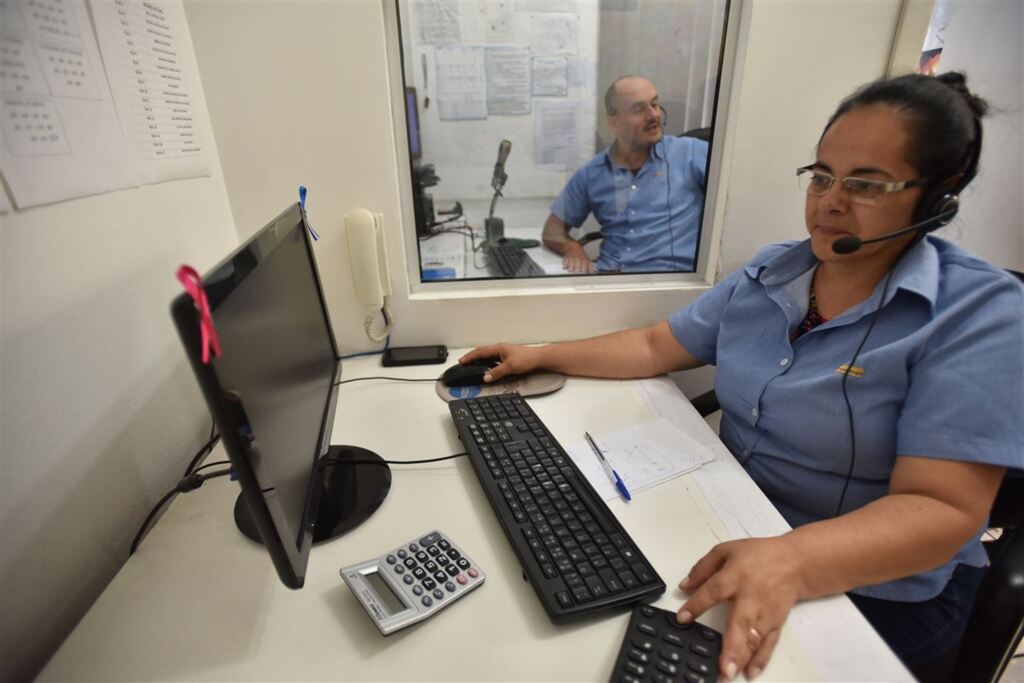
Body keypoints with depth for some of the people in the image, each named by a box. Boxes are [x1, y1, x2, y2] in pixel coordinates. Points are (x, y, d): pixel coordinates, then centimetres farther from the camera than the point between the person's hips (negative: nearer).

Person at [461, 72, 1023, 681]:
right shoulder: (771, 272, 1)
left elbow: (943, 509, -22)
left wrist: (789, 562, -39)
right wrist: (540, 356, -1)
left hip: (872, 590, -4)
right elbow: (655, 347, 4)